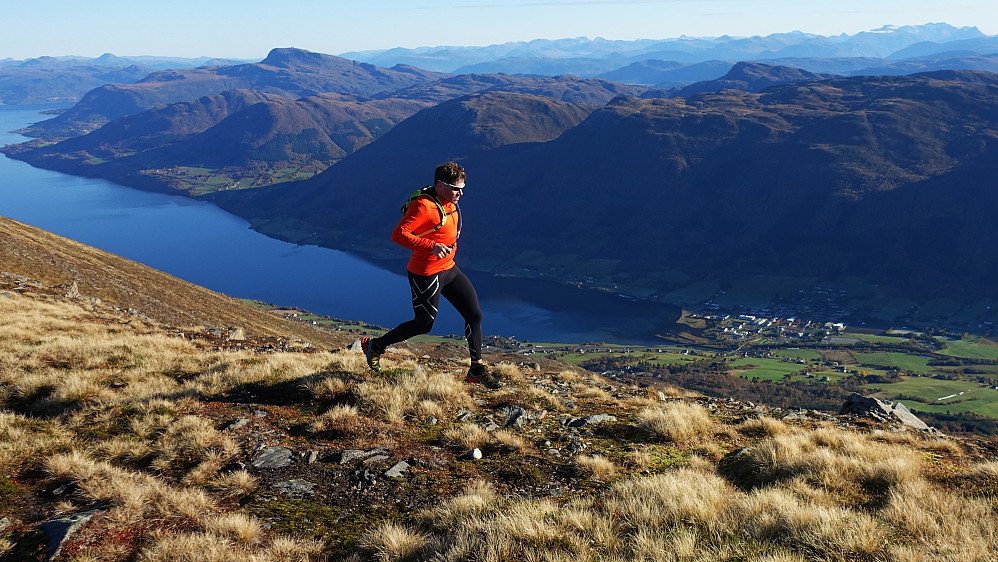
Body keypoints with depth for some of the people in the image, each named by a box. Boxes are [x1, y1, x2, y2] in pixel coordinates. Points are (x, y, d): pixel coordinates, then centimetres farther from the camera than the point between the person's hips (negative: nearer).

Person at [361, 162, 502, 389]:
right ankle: (375, 345, 26)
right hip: (426, 274, -9)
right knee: (423, 324, 4)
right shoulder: (424, 206, -22)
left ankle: (477, 370, 16)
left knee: (475, 314, 4)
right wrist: (431, 246, -35)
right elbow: (398, 234, -29)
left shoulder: (449, 202, 8)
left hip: (449, 269, 9)